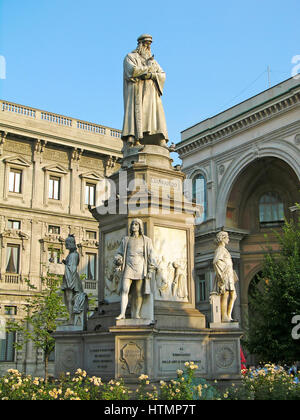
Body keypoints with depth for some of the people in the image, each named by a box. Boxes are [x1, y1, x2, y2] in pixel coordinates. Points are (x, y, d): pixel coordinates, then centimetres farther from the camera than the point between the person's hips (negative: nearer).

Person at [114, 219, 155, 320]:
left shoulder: (146, 240, 11)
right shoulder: (126, 240, 16)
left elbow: (150, 256, 7)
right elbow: (119, 253, 16)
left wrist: (150, 271, -2)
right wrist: (118, 261, -5)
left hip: (140, 268, -1)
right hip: (128, 268, 1)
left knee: (138, 292, -3)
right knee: (124, 290, -13)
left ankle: (136, 314, -1)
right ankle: (122, 313, -16)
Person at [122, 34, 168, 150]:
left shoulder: (153, 60, 26)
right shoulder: (130, 57, 11)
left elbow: (163, 75, 12)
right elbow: (132, 70, -10)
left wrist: (151, 75, -8)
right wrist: (148, 67, 2)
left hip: (151, 94, 5)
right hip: (136, 92, -4)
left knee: (156, 118, -9)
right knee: (135, 115, -19)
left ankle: (162, 145, -19)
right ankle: (130, 140, -29)